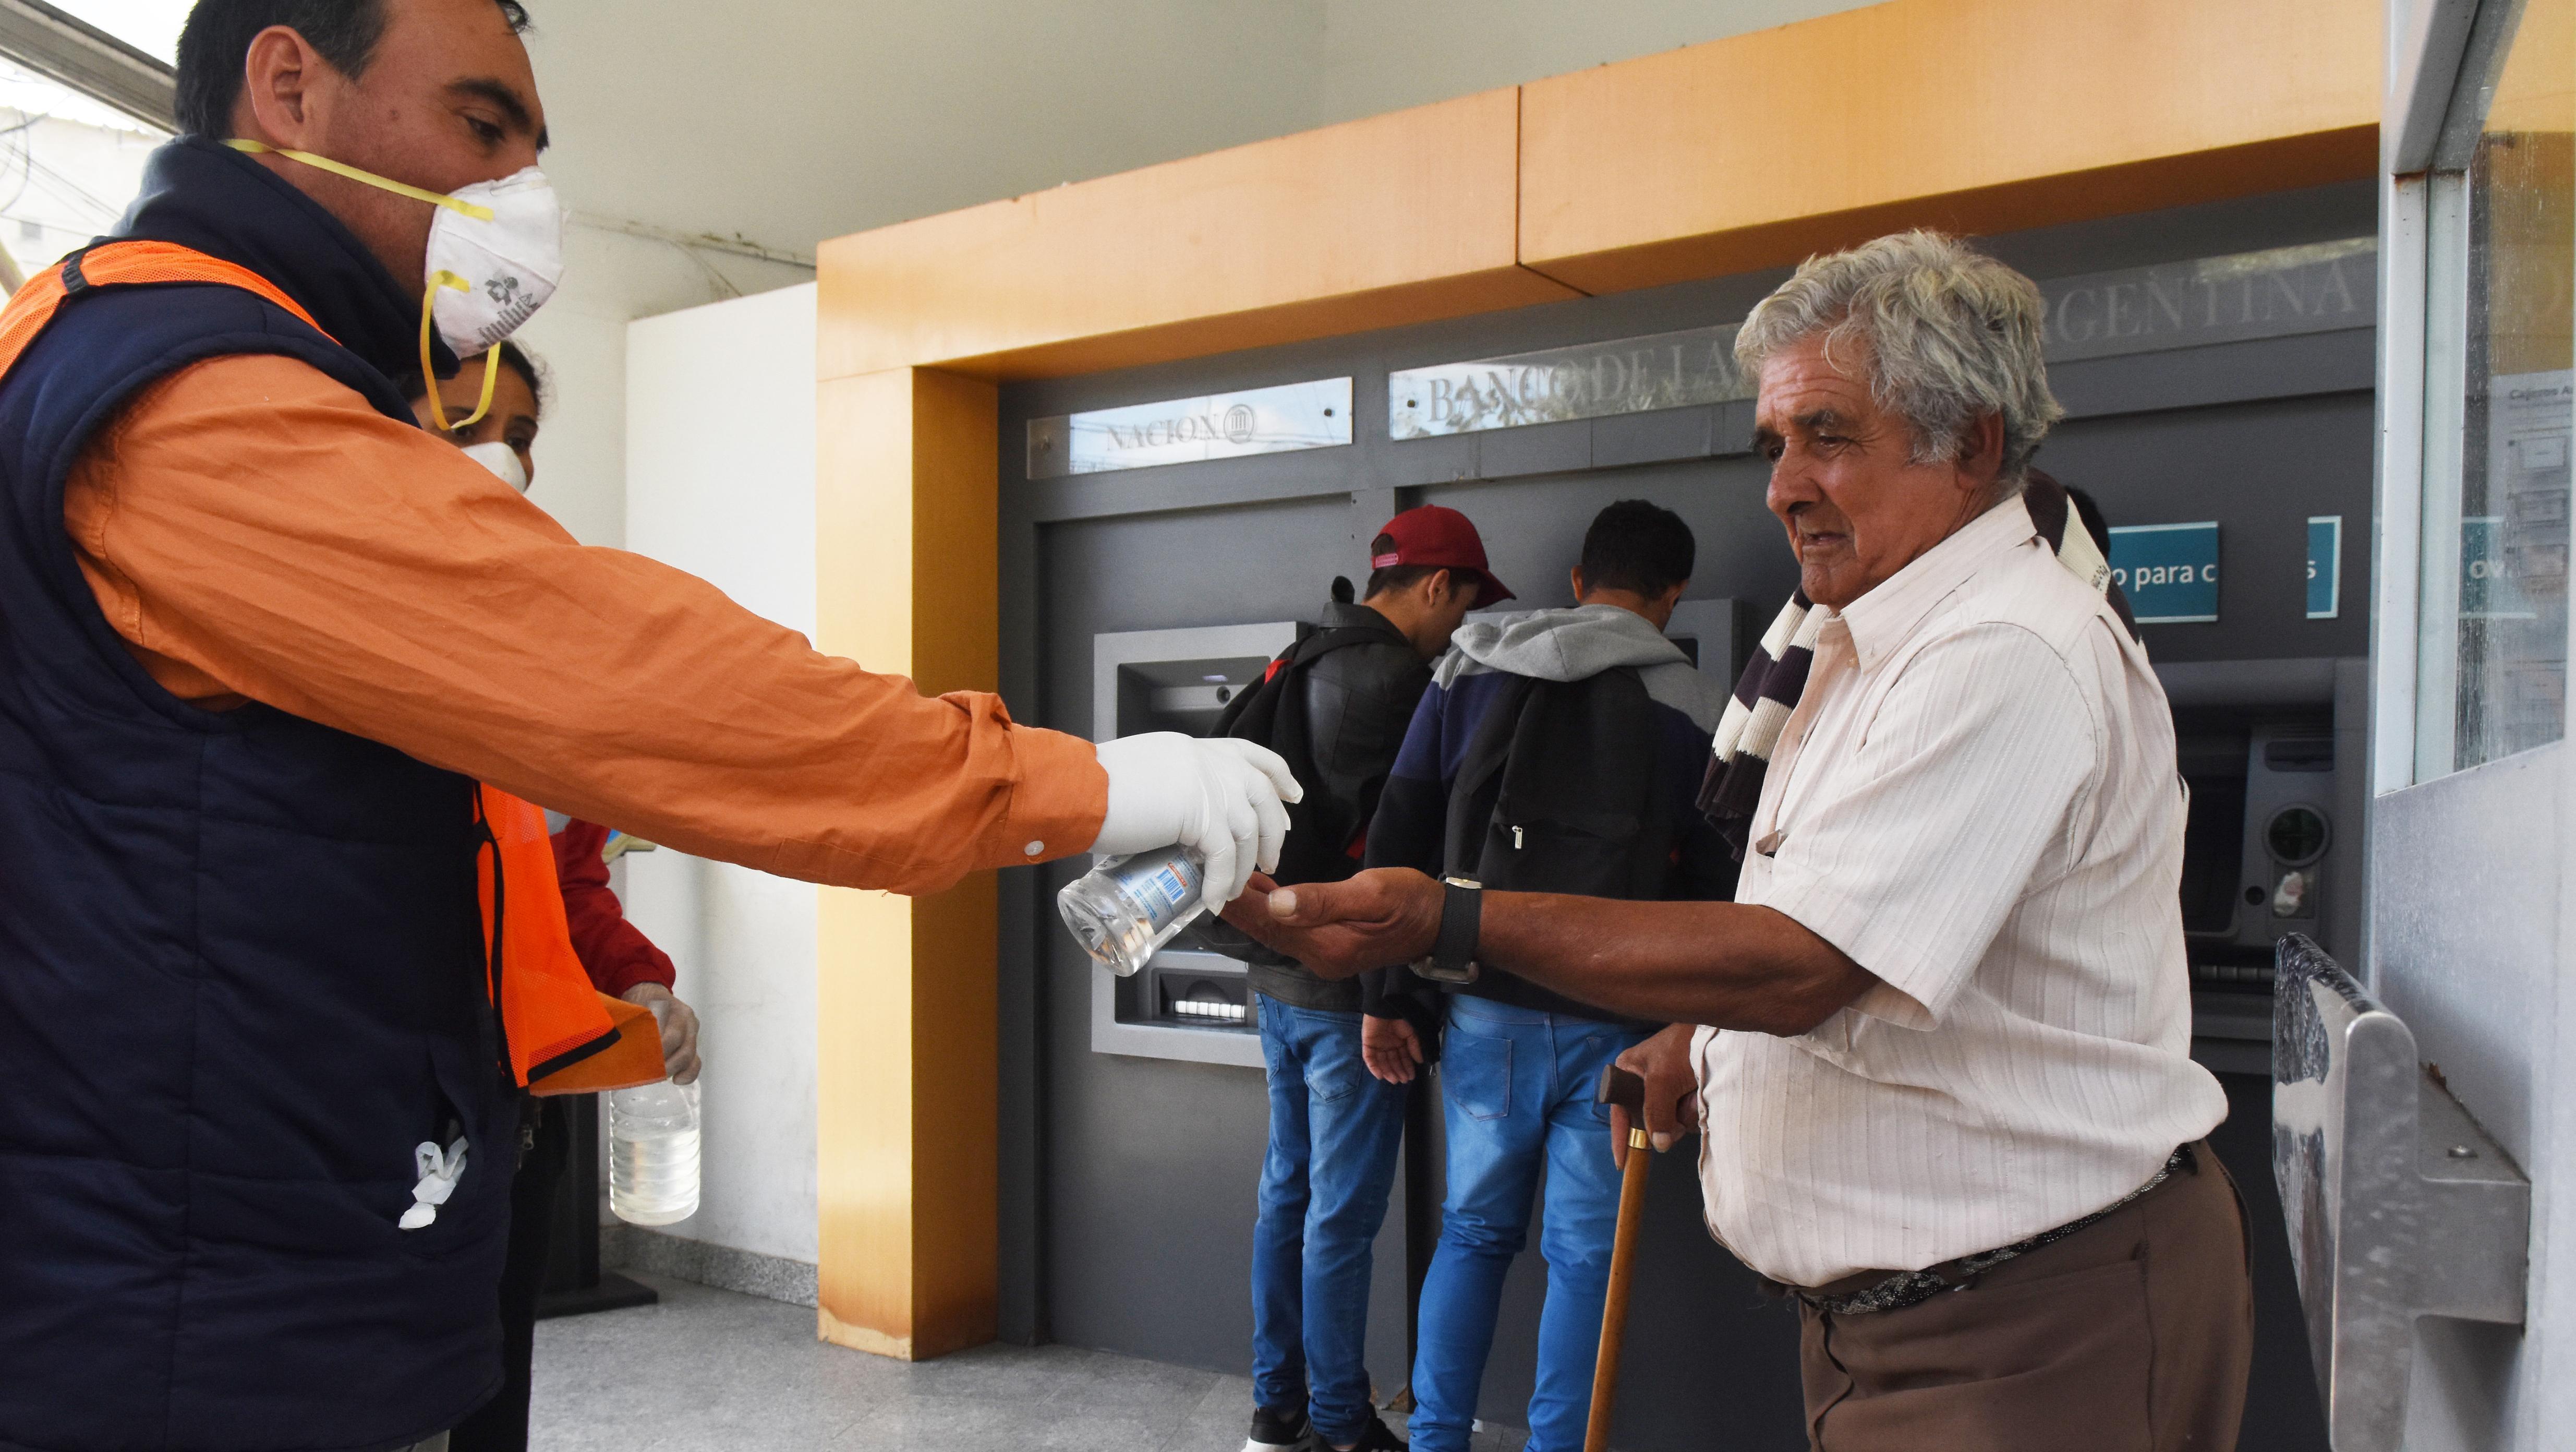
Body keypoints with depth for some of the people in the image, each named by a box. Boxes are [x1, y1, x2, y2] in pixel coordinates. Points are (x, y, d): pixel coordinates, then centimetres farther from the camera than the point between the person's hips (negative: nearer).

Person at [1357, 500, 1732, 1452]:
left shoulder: (1470, 674, 6)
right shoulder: (1690, 708, -2)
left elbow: (1395, 842, 5)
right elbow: (1713, 892, -1)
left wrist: (1387, 995, 9)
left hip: (1484, 1010, 3)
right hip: (1608, 1026, -3)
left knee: (1472, 1231, 17)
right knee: (1584, 1253, 8)